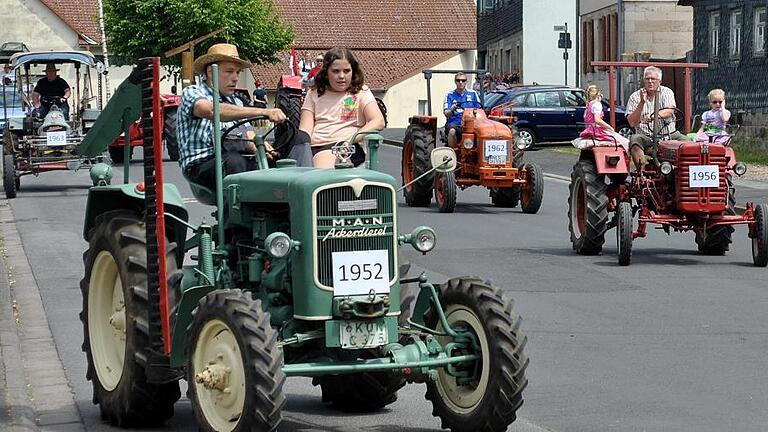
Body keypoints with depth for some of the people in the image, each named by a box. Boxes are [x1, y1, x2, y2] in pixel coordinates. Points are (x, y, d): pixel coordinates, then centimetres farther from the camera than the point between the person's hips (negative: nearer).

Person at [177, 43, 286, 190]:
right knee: (234, 160, -37)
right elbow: (212, 111, -22)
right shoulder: (191, 93, 2)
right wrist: (263, 112, -31)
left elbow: (250, 138, 17)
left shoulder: (236, 102, 27)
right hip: (202, 165, -6)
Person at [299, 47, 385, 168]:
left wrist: (351, 139, -16)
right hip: (315, 147, 3)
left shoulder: (361, 92, 14)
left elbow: (379, 122, -1)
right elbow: (305, 130, 10)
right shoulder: (314, 95, 21)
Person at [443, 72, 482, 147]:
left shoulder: (472, 94, 14)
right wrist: (452, 110, -24)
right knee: (452, 131, -36)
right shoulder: (450, 95, 9)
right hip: (454, 122, -1)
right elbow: (446, 113, -1)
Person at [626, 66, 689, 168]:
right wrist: (642, 103, -14)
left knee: (685, 141, -24)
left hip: (667, 134, 1)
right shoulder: (635, 97, 7)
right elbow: (632, 123, -4)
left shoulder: (666, 92, 8)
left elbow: (669, 111, -12)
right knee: (635, 140, -32)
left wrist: (652, 116, -32)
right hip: (645, 135, -1)